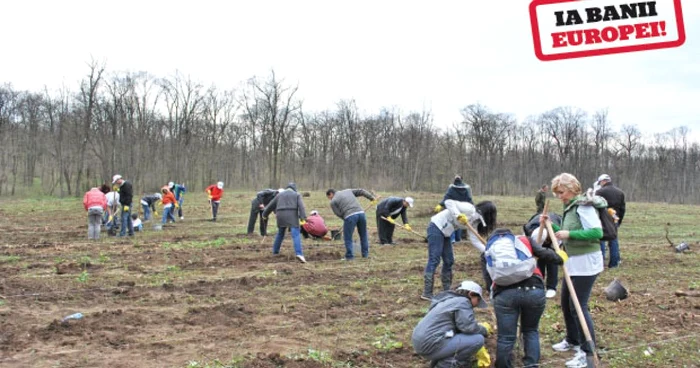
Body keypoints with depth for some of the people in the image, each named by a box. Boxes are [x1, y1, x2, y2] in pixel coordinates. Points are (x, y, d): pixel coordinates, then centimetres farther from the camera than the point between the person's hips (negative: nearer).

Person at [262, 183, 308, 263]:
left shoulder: (279, 195, 20)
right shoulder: (297, 195, 11)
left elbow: (271, 205, 26)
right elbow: (301, 206, -6)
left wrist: (265, 214, 40)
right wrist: (303, 218, -16)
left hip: (281, 216, 4)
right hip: (292, 216, -4)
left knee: (280, 233, 25)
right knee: (296, 235, -11)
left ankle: (275, 251, 32)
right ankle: (299, 254, -28)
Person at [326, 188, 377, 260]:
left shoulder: (333, 201, 10)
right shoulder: (348, 191, 25)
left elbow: (339, 214, 5)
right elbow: (361, 191, 20)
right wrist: (372, 198, 18)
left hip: (350, 216, -5)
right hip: (361, 213, 5)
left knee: (348, 238, 7)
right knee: (363, 235, 18)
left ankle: (349, 256, 6)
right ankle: (365, 254, 23)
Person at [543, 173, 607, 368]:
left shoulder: (584, 206, -17)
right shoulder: (570, 208, 12)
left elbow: (597, 233, -27)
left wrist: (569, 234, -29)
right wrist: (551, 225, 4)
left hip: (586, 262, -10)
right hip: (574, 262, 10)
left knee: (578, 306, -7)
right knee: (566, 302, 19)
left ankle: (588, 352, 1)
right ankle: (572, 340, 37)